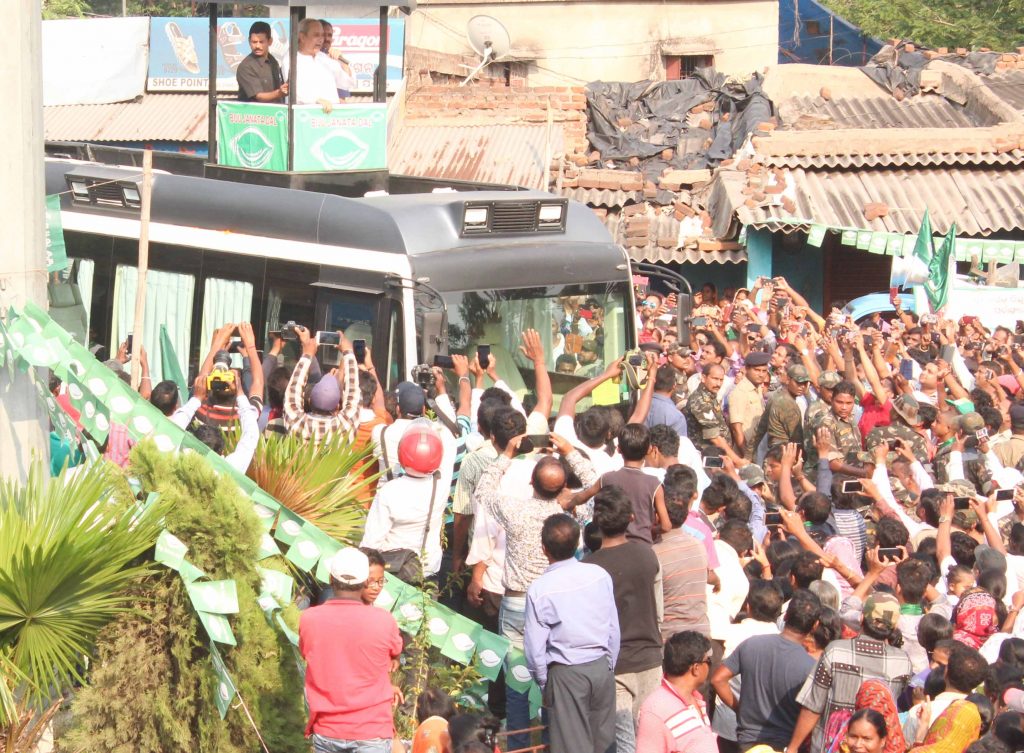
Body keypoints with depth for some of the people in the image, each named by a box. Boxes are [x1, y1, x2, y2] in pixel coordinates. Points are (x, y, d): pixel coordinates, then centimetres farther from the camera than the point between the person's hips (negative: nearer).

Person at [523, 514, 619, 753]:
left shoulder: (539, 589, -15)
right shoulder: (600, 575, -5)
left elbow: (535, 646, -9)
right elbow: (613, 628, 4)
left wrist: (543, 682, 6)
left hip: (566, 674, -4)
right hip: (601, 666, 4)